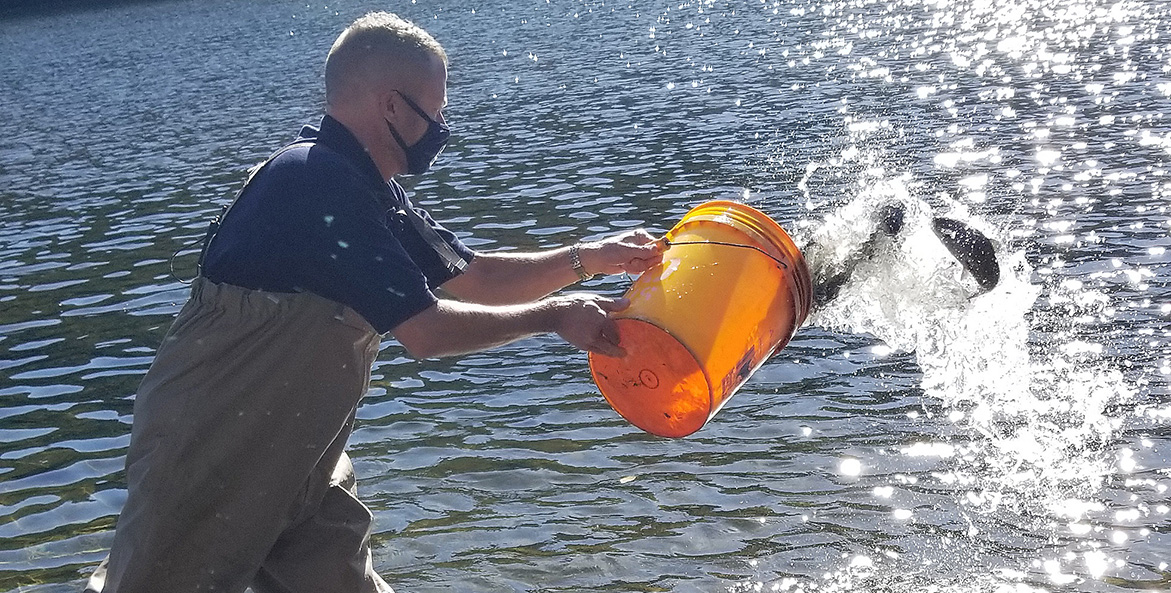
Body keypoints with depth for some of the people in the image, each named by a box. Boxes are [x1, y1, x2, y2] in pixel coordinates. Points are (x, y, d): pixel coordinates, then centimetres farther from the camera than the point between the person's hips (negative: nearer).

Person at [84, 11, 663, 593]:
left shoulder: (369, 192, 8)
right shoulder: (317, 181, -23)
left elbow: (472, 277, 17)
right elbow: (425, 330, -23)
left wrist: (588, 257, 8)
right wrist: (555, 316, -12)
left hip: (289, 458, 9)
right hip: (203, 455, -9)